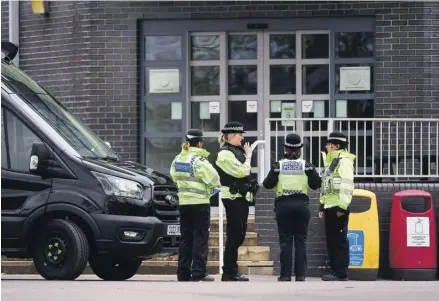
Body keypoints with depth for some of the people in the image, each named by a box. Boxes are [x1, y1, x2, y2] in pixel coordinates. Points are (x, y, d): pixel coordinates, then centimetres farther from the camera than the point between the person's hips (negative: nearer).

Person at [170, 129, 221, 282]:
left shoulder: (177, 159, 7)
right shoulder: (199, 160, -15)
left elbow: (174, 177, 14)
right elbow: (213, 178, -13)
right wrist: (216, 185, 9)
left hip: (183, 202, 7)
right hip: (200, 202, -7)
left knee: (185, 237, 11)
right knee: (200, 238, -3)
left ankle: (183, 273, 11)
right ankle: (198, 273, -6)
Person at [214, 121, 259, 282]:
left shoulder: (237, 151, 16)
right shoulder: (225, 154, -12)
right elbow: (241, 171, -20)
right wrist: (248, 157, -7)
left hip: (242, 196, 10)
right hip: (233, 197, -10)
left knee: (239, 234, 11)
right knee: (234, 234, -7)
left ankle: (231, 270, 17)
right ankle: (229, 272, -3)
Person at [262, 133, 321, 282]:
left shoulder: (278, 165, -3)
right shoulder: (306, 165, -1)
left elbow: (267, 184, -3)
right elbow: (316, 184, -1)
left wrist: (274, 173, 15)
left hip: (283, 205, -1)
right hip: (301, 204, 1)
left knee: (285, 240, 2)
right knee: (300, 240, 6)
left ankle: (285, 274, -2)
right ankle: (300, 274, 3)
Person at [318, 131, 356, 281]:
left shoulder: (344, 161, -9)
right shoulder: (330, 161, 21)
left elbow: (347, 185, -16)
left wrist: (342, 206, -20)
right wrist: (322, 206, 22)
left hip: (338, 207, -10)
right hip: (329, 207, 10)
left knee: (339, 241, -8)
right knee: (331, 240, 10)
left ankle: (341, 272, -7)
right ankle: (334, 270, 15)